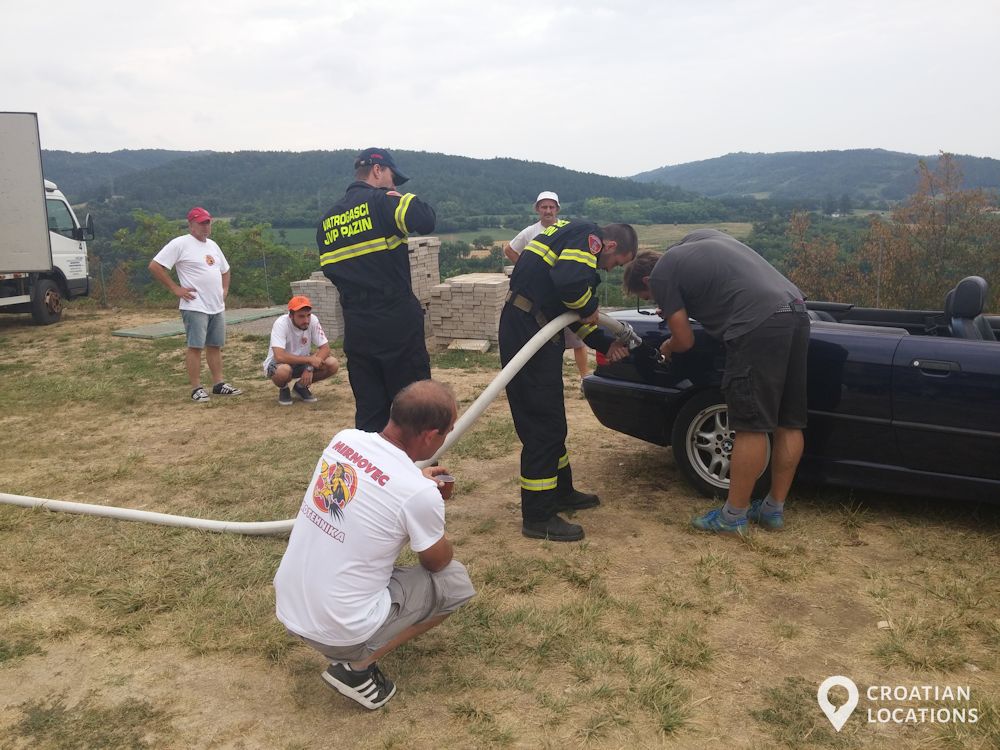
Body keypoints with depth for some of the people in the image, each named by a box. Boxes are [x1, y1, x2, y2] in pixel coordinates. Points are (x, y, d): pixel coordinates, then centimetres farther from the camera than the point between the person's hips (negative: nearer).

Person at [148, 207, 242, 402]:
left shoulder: (212, 245, 16)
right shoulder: (180, 244, -8)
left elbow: (225, 270, 31)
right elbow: (154, 266, -12)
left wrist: (224, 289, 15)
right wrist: (175, 289, -13)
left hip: (217, 306, 8)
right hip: (195, 307, -8)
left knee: (215, 345, 12)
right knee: (195, 346, -5)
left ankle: (219, 384, 19)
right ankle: (196, 389, 0)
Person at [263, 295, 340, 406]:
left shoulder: (313, 320, -17)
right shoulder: (281, 324, -28)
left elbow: (325, 348, -14)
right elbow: (279, 356, -39)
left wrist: (310, 367, -29)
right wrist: (310, 359, -36)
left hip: (303, 361, 4)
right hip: (281, 363, -4)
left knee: (333, 364, -19)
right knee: (283, 371, -40)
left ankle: (301, 386, 6)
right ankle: (283, 389, -1)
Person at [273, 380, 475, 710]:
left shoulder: (343, 439, -5)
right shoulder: (420, 493, -22)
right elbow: (437, 562, 0)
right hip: (339, 632, -7)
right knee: (456, 580, 8)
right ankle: (358, 665, 3)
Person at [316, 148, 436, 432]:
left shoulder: (327, 220, 13)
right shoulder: (380, 201, -7)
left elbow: (330, 269, 17)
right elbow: (426, 221, -22)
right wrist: (405, 199, -4)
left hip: (356, 328, 6)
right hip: (398, 323, -6)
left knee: (369, 412, 12)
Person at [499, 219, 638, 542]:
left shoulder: (574, 236, 23)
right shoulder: (589, 236, -8)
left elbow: (573, 312, 25)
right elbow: (568, 282, -28)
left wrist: (606, 345, 20)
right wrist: (589, 309, -8)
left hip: (523, 330, 11)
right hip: (527, 331, -11)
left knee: (551, 421, 20)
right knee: (542, 423, -5)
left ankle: (561, 492, 35)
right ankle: (538, 518, 4)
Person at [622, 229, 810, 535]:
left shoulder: (661, 275, 3)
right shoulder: (702, 235, 25)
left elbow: (685, 340, 6)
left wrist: (666, 348, 28)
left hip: (759, 326, -8)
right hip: (796, 310, 9)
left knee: (751, 427, -1)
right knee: (789, 423, 12)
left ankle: (734, 516, 8)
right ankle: (774, 508, 24)